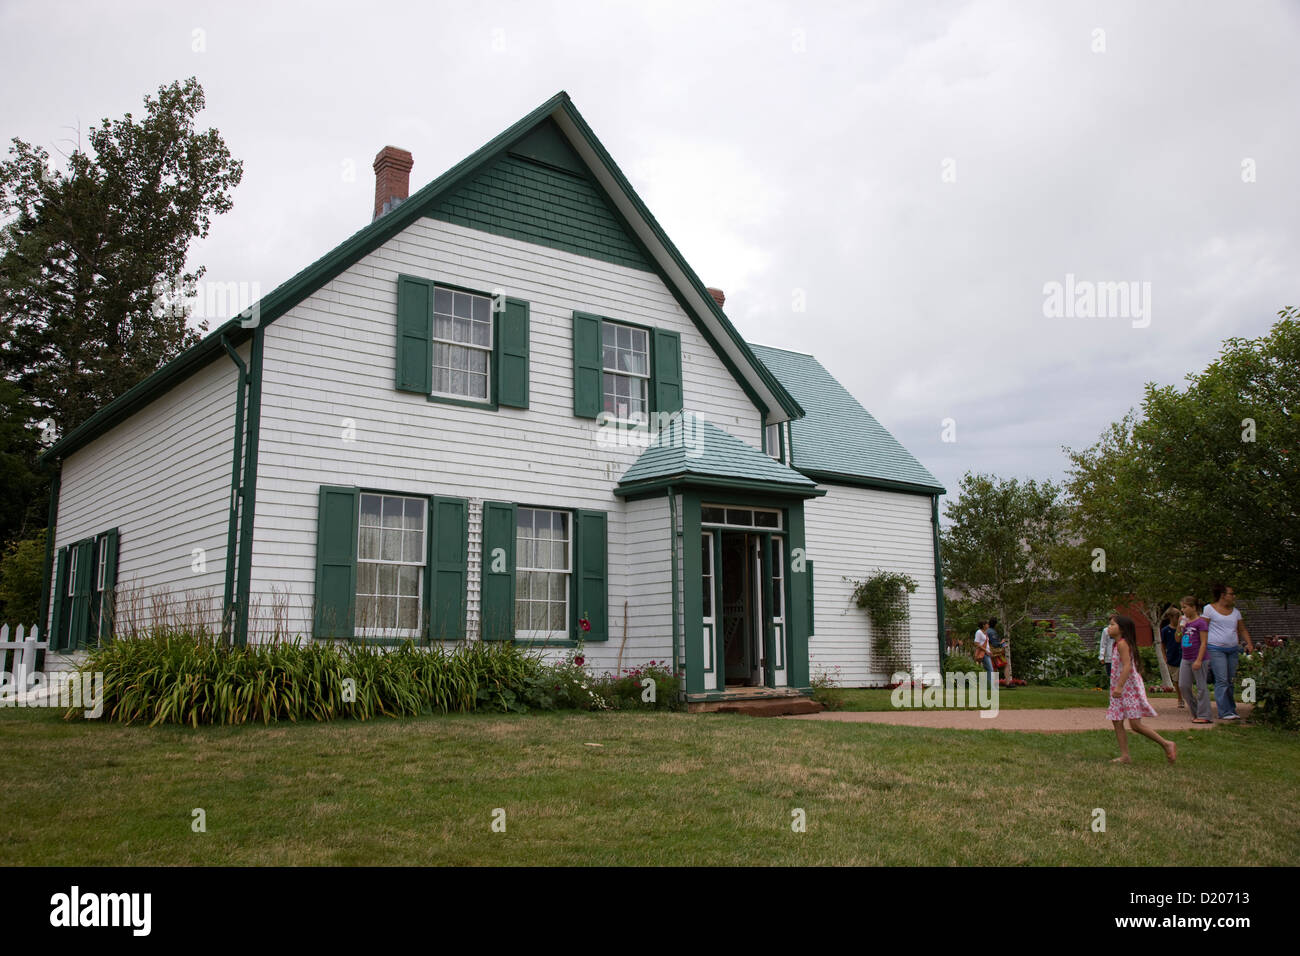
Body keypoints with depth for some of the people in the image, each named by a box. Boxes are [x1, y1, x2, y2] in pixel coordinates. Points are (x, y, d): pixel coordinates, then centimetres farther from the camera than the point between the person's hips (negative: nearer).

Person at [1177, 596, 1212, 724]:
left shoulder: (1201, 622, -10)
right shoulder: (1186, 622, 12)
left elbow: (1204, 642, -14)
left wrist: (1199, 660, -19)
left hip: (1197, 659, -8)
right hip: (1185, 659, 8)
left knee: (1201, 687, -2)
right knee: (1183, 686, 7)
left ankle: (1203, 716, 3)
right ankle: (1195, 712, 20)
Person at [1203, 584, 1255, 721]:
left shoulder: (1235, 611, 16)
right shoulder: (1209, 609, -2)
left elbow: (1242, 630, 19)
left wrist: (1249, 643, 2)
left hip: (1233, 649, 6)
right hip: (1216, 649, -6)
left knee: (1230, 681, 7)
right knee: (1221, 681, -12)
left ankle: (1232, 710, 15)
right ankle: (1224, 712, -11)